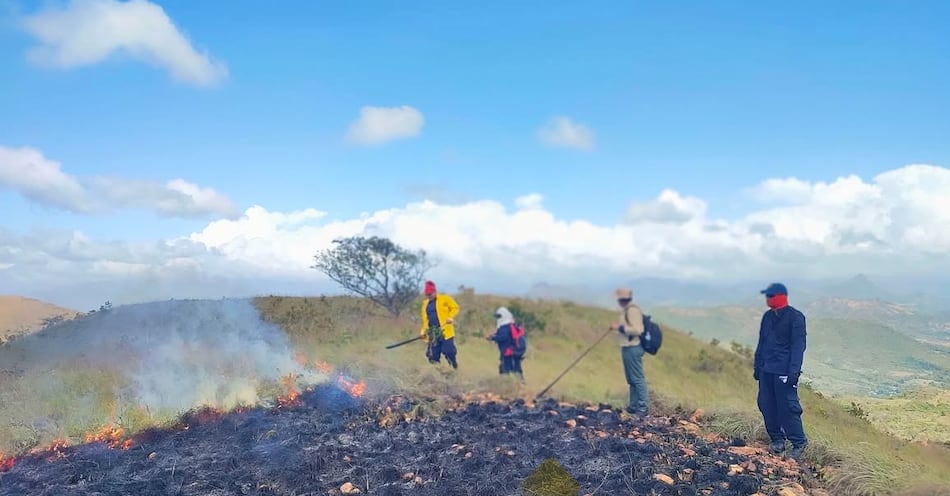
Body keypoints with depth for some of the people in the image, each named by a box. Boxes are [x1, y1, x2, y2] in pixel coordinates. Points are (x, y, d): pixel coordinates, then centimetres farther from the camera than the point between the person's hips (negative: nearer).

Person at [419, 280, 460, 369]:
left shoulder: (445, 299, 0)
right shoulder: (425, 303, 16)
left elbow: (455, 307, 1)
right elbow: (425, 319, 20)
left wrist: (450, 318, -14)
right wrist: (423, 331, 9)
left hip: (445, 331, -5)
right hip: (432, 333, 5)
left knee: (449, 352, -8)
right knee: (433, 355, 5)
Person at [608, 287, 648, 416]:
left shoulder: (632, 310, -16)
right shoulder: (628, 310, 17)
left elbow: (637, 329, -24)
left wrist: (620, 327, -19)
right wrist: (618, 328, 14)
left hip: (632, 349, -11)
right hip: (629, 348, 11)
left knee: (637, 378, -7)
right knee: (631, 379, 15)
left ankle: (643, 408, -4)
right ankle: (633, 406, 22)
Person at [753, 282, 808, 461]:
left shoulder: (795, 317, -8)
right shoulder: (767, 317, 13)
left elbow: (798, 345, -12)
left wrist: (794, 370, -18)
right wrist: (757, 365, 17)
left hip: (784, 371, -7)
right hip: (766, 370, 7)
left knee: (787, 407, -6)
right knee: (767, 406, 8)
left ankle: (799, 442, 8)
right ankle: (777, 439, 20)